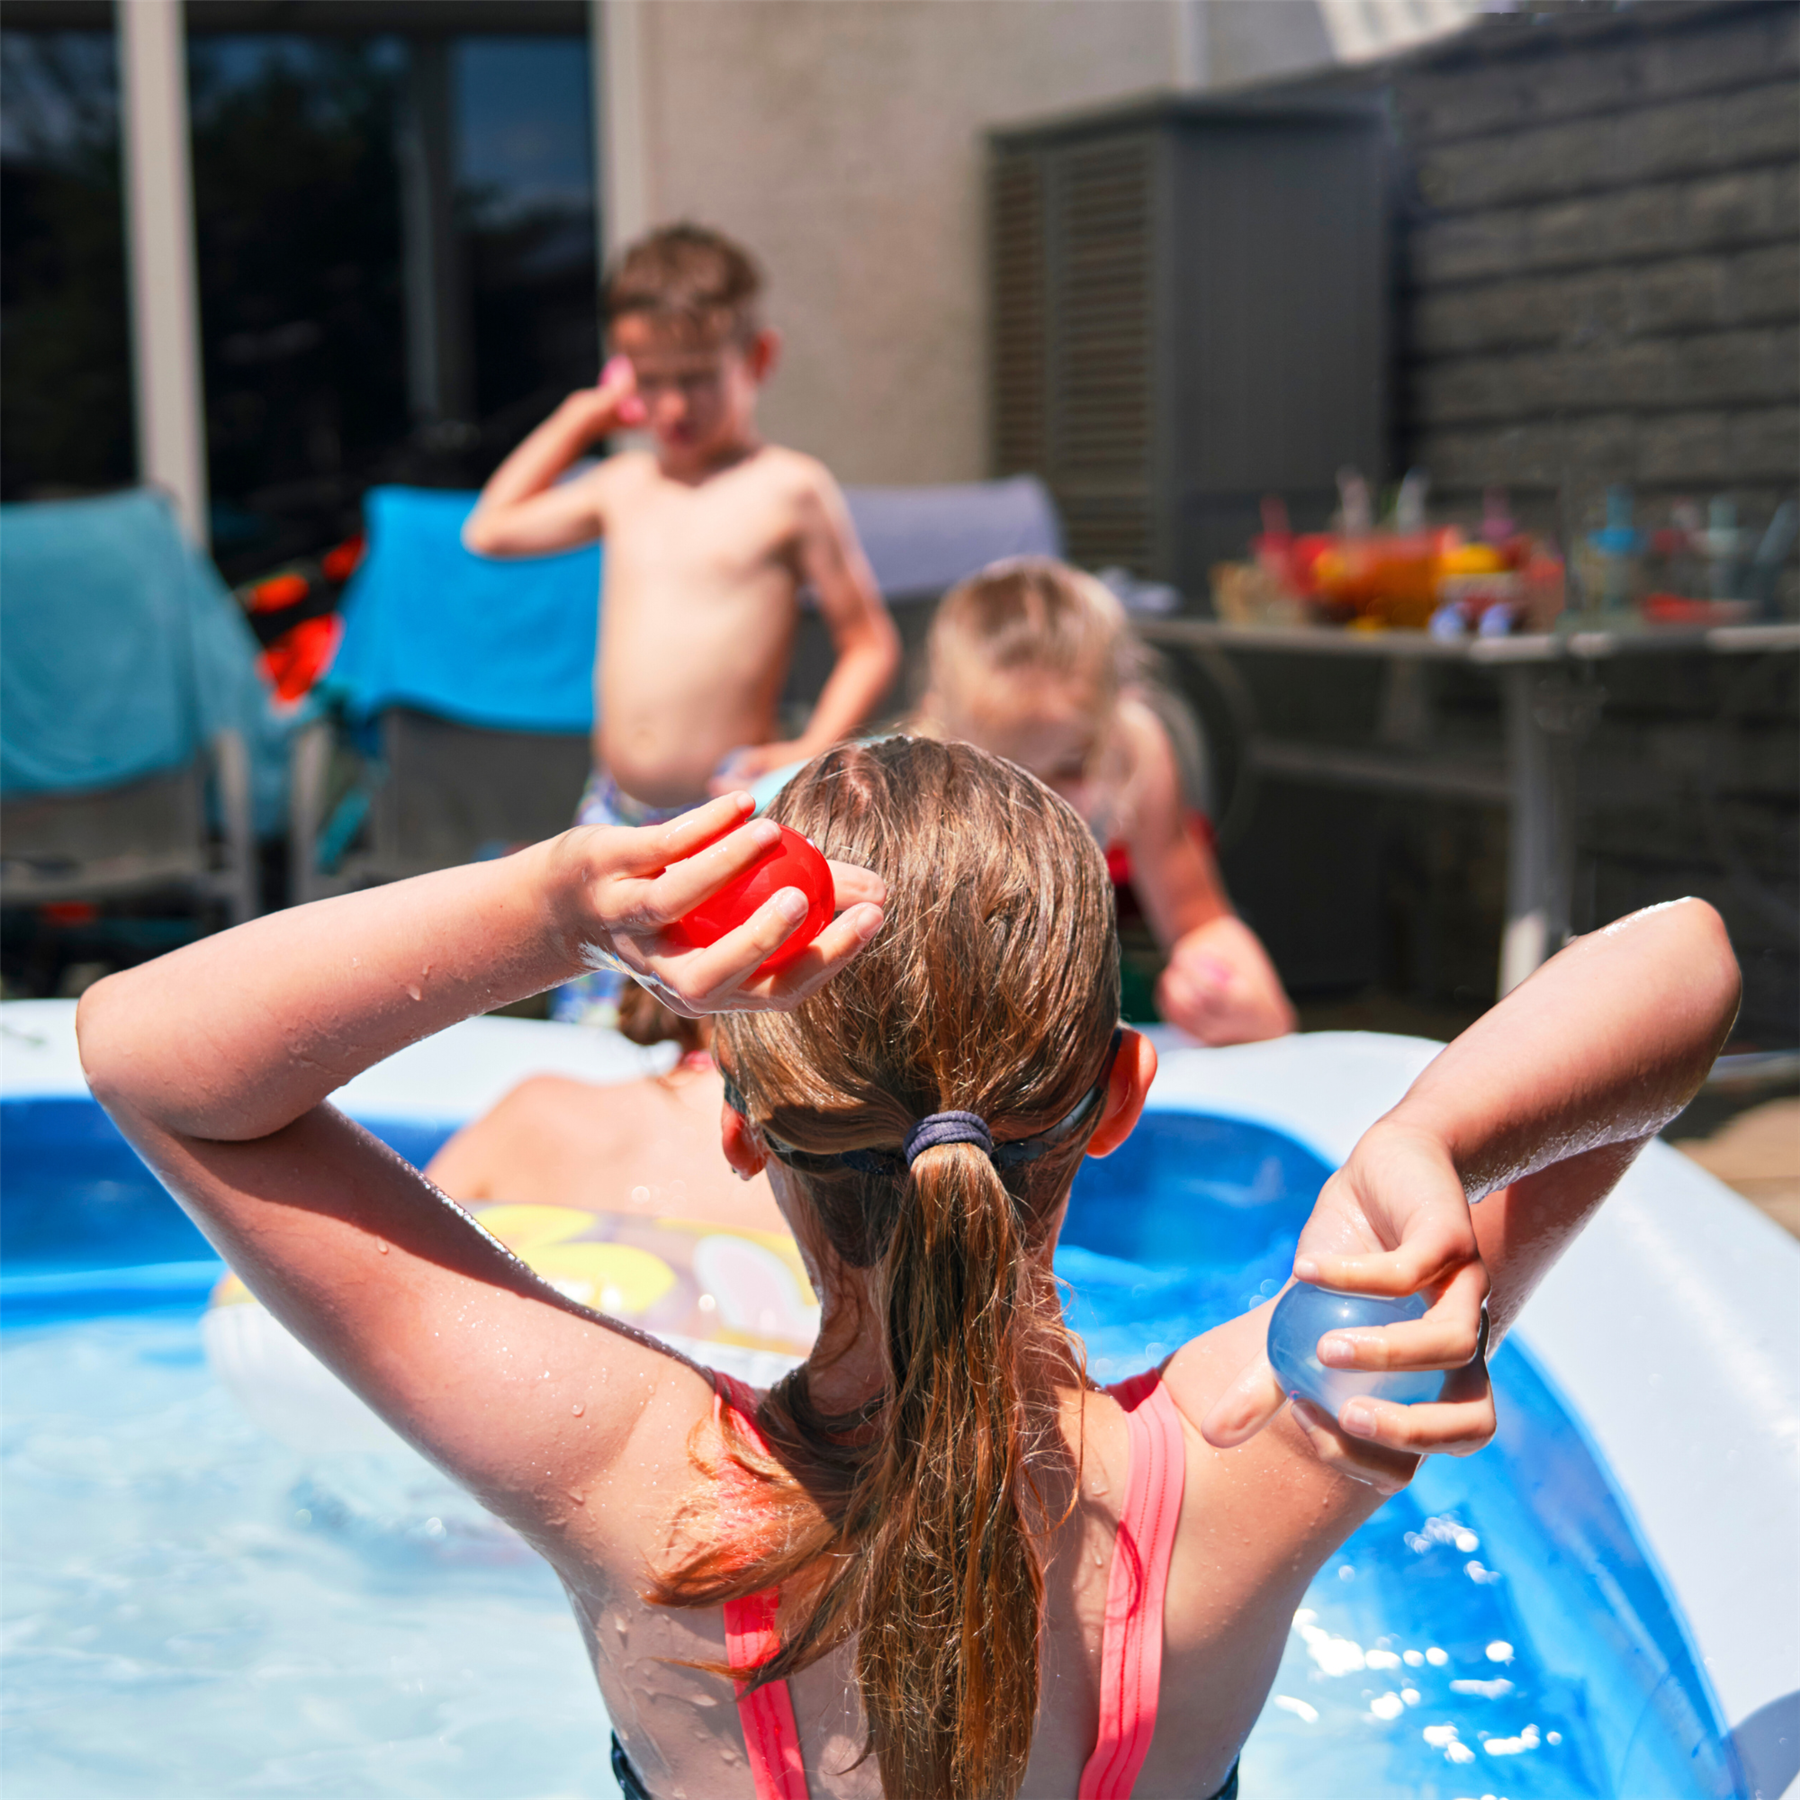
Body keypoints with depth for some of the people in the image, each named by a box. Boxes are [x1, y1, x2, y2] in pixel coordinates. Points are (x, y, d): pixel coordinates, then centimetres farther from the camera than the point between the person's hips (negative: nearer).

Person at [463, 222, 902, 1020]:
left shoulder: (789, 490, -3)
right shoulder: (623, 487, 12)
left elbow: (870, 642, -2)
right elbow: (490, 529, 26)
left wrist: (810, 751, -16)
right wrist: (576, 420, 22)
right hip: (616, 817, 5)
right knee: (589, 1026, 6)